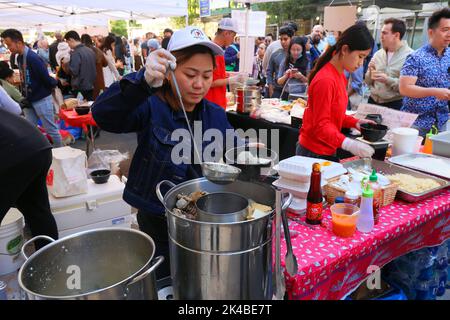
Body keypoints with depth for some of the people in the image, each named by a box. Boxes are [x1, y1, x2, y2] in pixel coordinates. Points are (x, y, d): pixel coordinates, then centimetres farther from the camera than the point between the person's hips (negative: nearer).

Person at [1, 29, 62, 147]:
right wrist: (24, 96, 9)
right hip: (28, 100, 9)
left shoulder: (32, 58, -22)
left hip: (41, 99, -8)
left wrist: (55, 83, -2)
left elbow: (46, 78, -20)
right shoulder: (19, 57, 7)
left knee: (51, 129, 3)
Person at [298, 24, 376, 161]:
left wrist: (355, 122, 1)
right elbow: (321, 125, -21)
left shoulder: (340, 76, 7)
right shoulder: (325, 80, -21)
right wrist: (349, 144, -31)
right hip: (313, 153, -8)